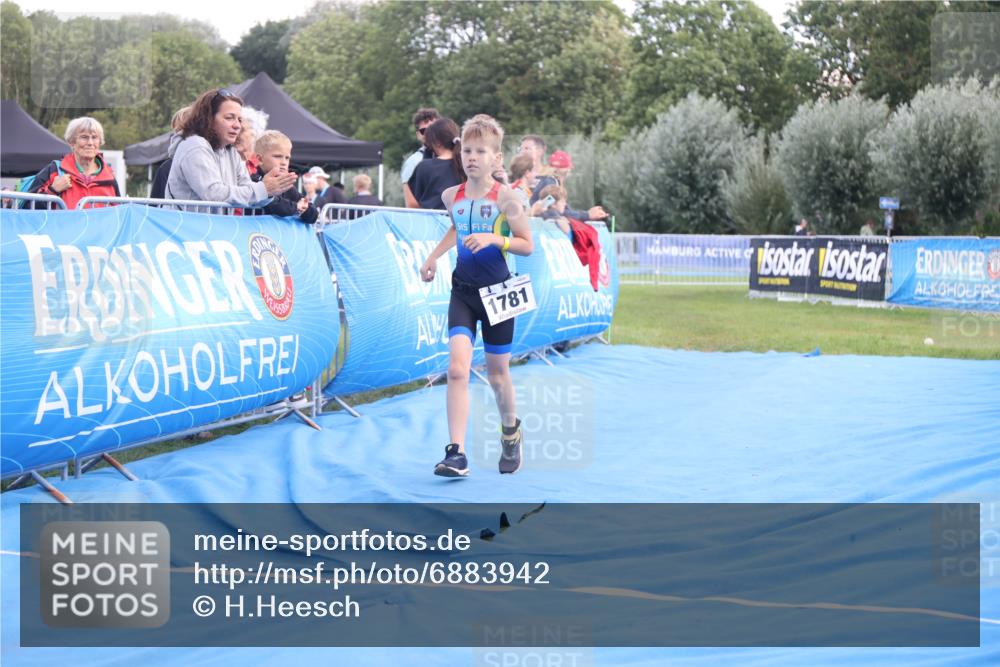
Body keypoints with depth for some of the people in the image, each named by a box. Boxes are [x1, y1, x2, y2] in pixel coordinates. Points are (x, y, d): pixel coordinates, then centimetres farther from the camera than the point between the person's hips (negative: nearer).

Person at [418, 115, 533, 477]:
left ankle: (511, 433, 40)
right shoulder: (451, 196, 3)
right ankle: (456, 453, -19)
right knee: (457, 369, -16)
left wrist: (494, 239, -22)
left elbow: (527, 245, -7)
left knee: (497, 374, 11)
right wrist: (433, 256, 14)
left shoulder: (505, 197, -10)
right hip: (463, 291, 2)